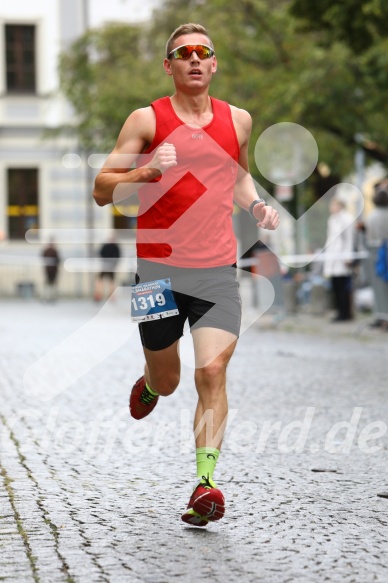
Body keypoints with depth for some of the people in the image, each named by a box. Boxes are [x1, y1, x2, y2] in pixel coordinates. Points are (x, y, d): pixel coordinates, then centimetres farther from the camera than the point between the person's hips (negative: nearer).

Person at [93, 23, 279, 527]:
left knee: (212, 373, -14)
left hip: (218, 269, 1)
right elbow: (102, 190, -2)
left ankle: (206, 484, -13)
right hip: (159, 267, -1)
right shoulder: (147, 120, -1)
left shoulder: (238, 120, 10)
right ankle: (148, 386, 50)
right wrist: (147, 172, -20)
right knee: (167, 381, 12)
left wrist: (256, 205, 8)